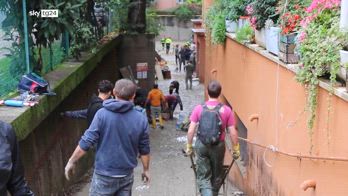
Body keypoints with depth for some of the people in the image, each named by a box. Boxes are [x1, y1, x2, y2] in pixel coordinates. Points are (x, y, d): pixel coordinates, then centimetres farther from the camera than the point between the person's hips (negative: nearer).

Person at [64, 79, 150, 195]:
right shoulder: (141, 119, -5)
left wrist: (72, 161, 0)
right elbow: (144, 150, 2)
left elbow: (87, 142, -14)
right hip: (127, 175, 3)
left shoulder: (102, 114, -14)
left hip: (104, 176, -2)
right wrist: (146, 170, 17)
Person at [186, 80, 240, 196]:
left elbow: (191, 131, -4)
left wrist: (189, 146, 9)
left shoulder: (198, 109, -6)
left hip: (201, 145, 0)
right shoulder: (226, 110, -7)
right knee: (217, 176, 19)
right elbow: (233, 133, -5)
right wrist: (236, 149, 7)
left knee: (203, 177, 6)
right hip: (218, 146, 0)